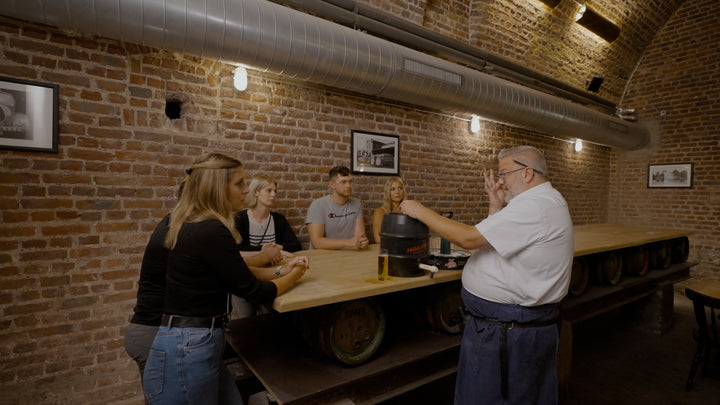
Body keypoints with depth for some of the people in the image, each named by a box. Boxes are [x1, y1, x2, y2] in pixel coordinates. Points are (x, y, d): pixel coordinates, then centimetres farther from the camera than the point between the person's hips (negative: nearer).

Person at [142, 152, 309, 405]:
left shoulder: (192, 226, 6)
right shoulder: (211, 232, -23)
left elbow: (233, 272, 14)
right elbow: (253, 292, -16)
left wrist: (281, 271, 11)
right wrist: (295, 275, 1)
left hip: (189, 345, 8)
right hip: (188, 351, -8)